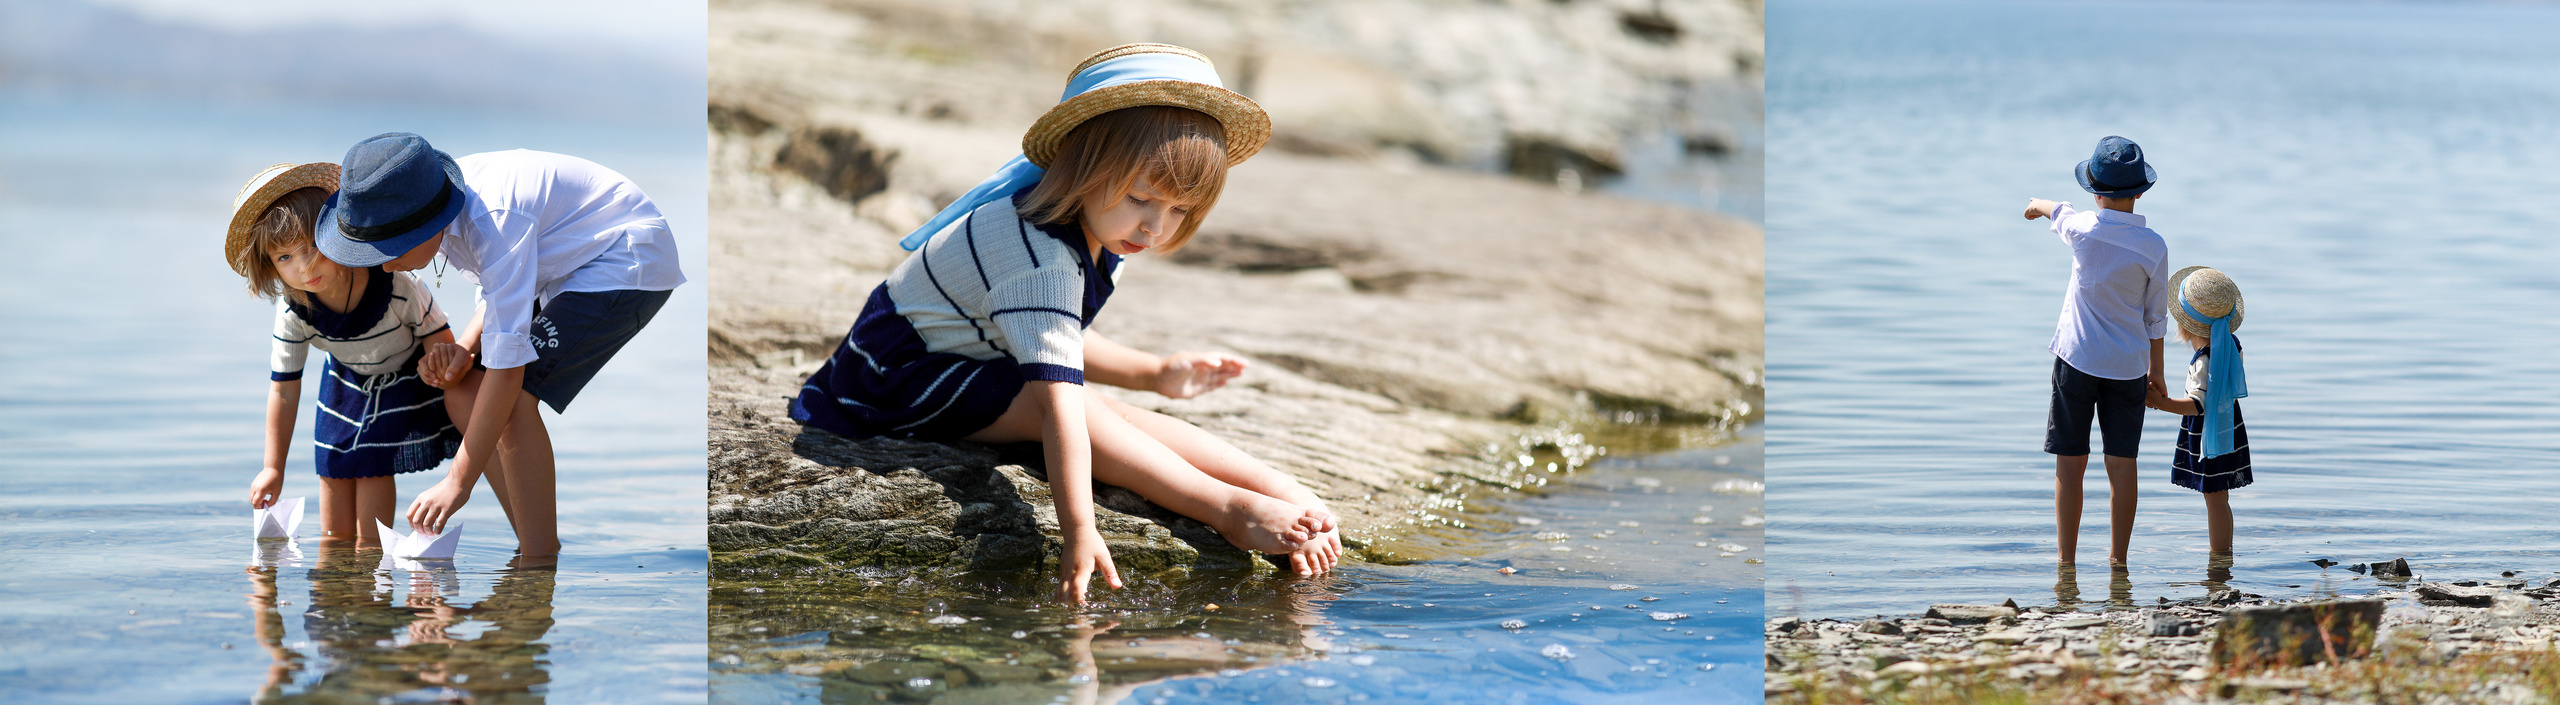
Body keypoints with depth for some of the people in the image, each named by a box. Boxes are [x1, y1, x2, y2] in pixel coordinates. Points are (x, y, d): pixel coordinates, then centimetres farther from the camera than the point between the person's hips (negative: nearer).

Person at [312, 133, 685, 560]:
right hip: (563, 270, 10)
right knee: (463, 392, 0)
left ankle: (540, 561, -17)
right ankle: (533, 543, 7)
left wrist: (458, 482, -28)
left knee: (514, 396, -24)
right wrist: (462, 347, -9)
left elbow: (508, 369, -32)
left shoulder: (492, 220, -34)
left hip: (629, 263, -9)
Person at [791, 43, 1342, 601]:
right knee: (1062, 405, -30)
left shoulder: (1096, 236, -3)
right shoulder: (1041, 262, -35)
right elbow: (1058, 402, -42)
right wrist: (1079, 533, -47)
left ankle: (1287, 495, -15)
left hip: (982, 364, 9)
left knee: (1130, 422, -11)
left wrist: (1156, 375, 9)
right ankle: (1228, 511, -32)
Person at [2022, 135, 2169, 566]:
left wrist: (2039, 205, 41)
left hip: (2076, 358, -1)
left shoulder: (2083, 229, -8)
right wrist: (2157, 370, 13)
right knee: (2122, 465, 5)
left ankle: (2067, 561, 5)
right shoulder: (2153, 246, -6)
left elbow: (2058, 213, 17)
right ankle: (2118, 561, 8)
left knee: (2070, 464, 3)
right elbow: (2156, 315, 1)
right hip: (2127, 367, 1)